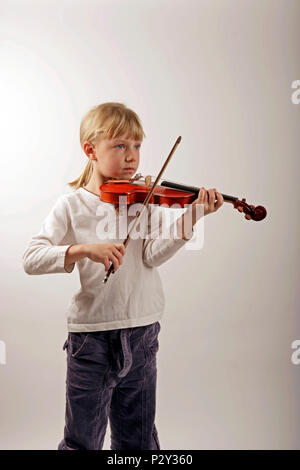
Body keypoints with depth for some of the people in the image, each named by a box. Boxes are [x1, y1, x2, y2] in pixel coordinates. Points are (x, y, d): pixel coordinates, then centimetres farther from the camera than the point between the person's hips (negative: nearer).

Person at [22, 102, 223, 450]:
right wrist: (85, 249, -27)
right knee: (83, 440, 11)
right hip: (91, 335, -2)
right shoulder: (71, 206, -4)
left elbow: (153, 254, -10)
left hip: (142, 333, 3)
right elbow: (31, 259, -13)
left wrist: (189, 219, -23)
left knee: (139, 438, 18)